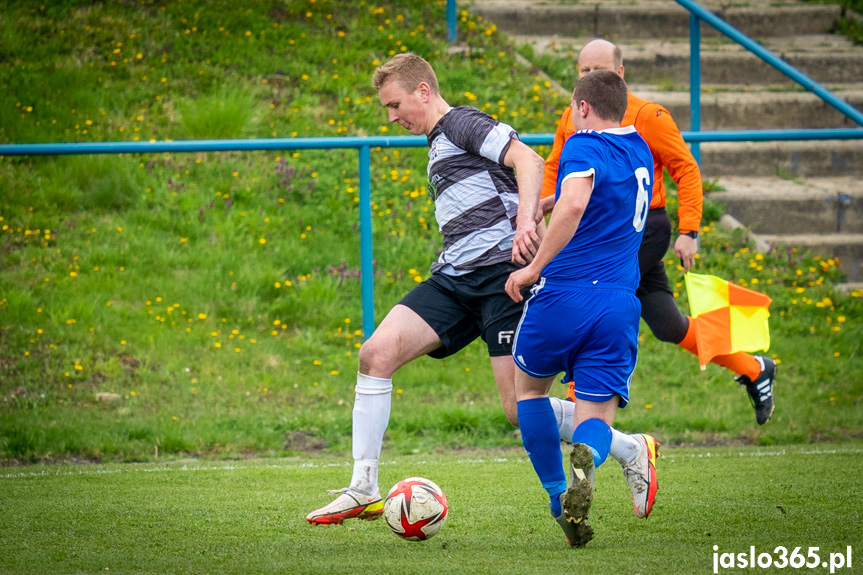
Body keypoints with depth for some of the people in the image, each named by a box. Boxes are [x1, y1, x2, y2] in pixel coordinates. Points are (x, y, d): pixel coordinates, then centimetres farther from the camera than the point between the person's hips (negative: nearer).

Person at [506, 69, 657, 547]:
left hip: (564, 294, -5)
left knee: (529, 385, 21)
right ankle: (585, 459, -33)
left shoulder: (584, 145, -7)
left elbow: (574, 205, -26)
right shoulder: (639, 150, 17)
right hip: (619, 305, 5)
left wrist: (535, 267, -20)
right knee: (597, 414, 4)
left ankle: (558, 497, 14)